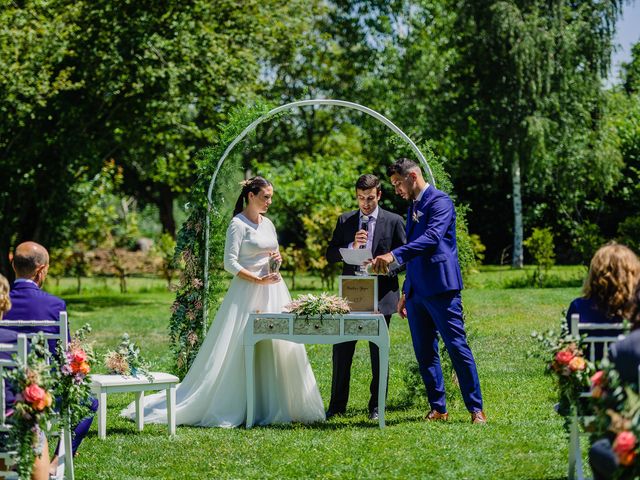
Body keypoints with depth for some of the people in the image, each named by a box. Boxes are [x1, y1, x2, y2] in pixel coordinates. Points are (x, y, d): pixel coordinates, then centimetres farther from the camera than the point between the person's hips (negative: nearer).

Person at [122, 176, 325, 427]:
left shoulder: (268, 224, 15)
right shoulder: (238, 224, -7)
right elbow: (230, 263, -13)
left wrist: (277, 257, 3)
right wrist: (259, 280, -17)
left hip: (272, 292, 8)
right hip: (248, 291, -8)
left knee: (277, 347, 5)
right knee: (239, 349, -7)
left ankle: (272, 406, 11)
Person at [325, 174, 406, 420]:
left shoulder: (393, 221, 2)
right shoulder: (345, 221, 8)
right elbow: (330, 255, 4)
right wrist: (352, 246, -13)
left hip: (380, 295, -2)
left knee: (378, 352, 4)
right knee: (341, 349, 3)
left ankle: (376, 406, 12)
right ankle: (337, 404, 12)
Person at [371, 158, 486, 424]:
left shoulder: (440, 201, -8)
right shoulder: (413, 207, 19)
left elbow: (432, 237, -25)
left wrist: (394, 255, -34)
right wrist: (406, 292, 24)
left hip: (440, 287, -9)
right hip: (417, 290, 9)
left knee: (457, 347, -8)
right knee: (424, 353, 7)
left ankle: (476, 409, -5)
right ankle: (438, 409, 13)